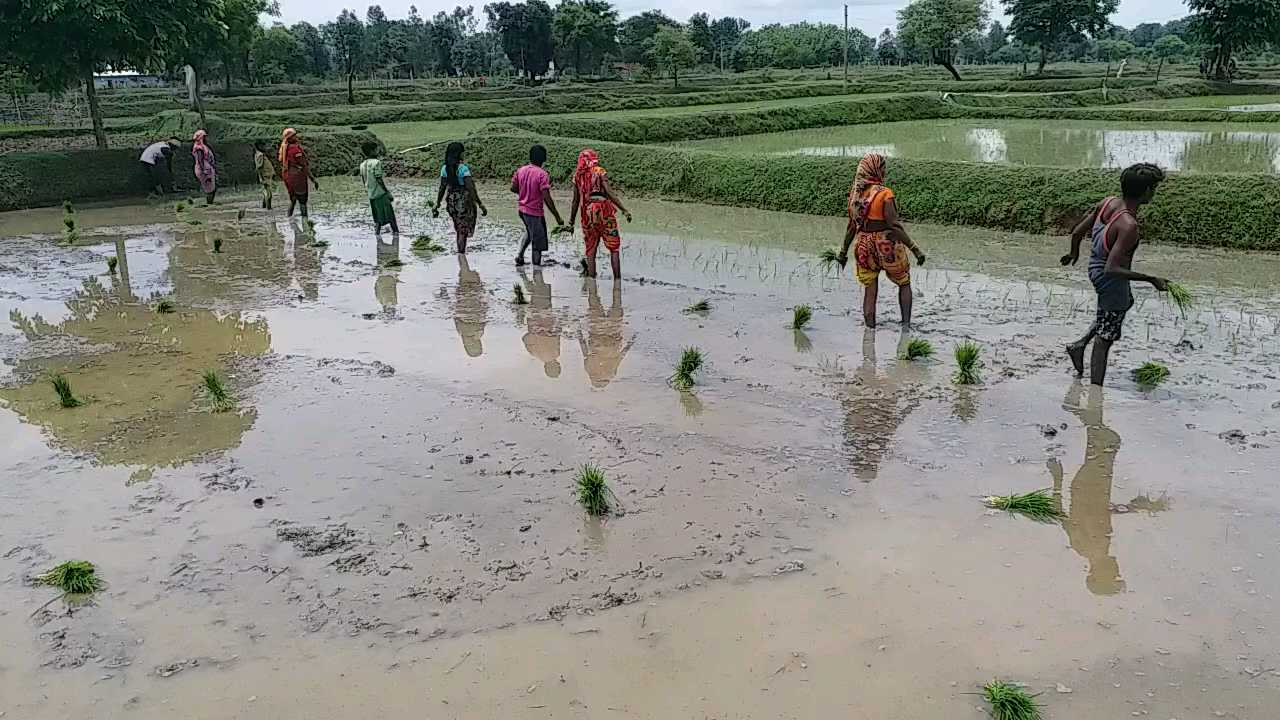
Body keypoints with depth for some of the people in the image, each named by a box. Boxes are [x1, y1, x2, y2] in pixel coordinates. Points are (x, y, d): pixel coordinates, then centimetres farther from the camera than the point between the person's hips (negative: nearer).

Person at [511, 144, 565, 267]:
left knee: (529, 232, 32)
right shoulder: (542, 174, -19)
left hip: (522, 210, 7)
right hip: (535, 212, -7)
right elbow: (547, 198, -23)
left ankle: (520, 255, 24)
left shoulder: (521, 171, 0)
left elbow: (513, 188, 11)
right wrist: (557, 217, -18)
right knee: (538, 243, 4)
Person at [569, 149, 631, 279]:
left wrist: (571, 221, 12)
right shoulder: (600, 172, -3)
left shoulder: (577, 176, 7)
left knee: (590, 251, 10)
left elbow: (576, 201, 6)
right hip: (604, 212, -3)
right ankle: (617, 279, -4)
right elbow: (610, 193, -13)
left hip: (587, 214, 3)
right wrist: (624, 210, -12)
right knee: (614, 248, 3)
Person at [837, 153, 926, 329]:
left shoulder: (854, 193, 0)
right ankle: (906, 324, 11)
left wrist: (843, 250, 16)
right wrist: (915, 248, -18)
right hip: (887, 248, -4)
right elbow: (895, 226, -21)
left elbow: (852, 225, 6)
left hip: (864, 247, 4)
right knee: (904, 284, 17)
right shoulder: (884, 194, -18)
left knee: (870, 292, 12)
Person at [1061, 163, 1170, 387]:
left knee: (1126, 302, 36)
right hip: (1111, 281, -9)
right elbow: (1111, 268, -33)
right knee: (1104, 339, 4)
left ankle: (1080, 344, 32)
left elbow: (1077, 232, 3)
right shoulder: (1128, 226, -33)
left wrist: (1074, 253, 23)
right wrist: (1151, 279, -28)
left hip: (1095, 266, 9)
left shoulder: (1108, 202, -10)